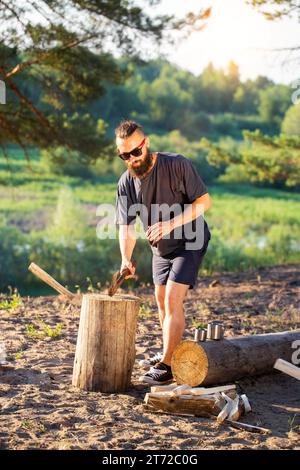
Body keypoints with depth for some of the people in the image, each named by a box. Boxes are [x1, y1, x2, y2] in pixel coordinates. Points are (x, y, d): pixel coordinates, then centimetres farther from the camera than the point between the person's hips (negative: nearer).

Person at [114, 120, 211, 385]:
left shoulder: (177, 165, -23)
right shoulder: (126, 183, -8)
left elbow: (204, 201, -21)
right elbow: (126, 226, -9)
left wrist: (170, 224, -33)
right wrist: (126, 259, -26)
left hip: (190, 242, -7)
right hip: (161, 247, 7)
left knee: (172, 300, -17)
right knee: (161, 301, 18)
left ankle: (167, 366, -13)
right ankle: (169, 353, 37)